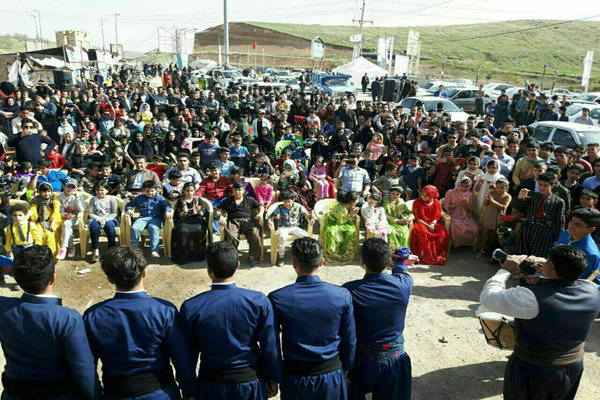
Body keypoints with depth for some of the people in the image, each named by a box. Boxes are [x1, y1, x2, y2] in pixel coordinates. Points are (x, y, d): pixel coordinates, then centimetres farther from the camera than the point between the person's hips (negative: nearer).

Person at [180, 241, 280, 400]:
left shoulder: (191, 308, -17)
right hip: (251, 385, 0)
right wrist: (272, 380, 7)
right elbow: (270, 348, -9)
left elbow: (189, 353, -5)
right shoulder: (260, 302, -17)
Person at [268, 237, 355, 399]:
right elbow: (350, 341, -3)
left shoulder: (277, 299, -16)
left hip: (295, 380, 0)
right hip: (332, 379, 1)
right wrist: (346, 368, 14)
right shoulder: (343, 296, -13)